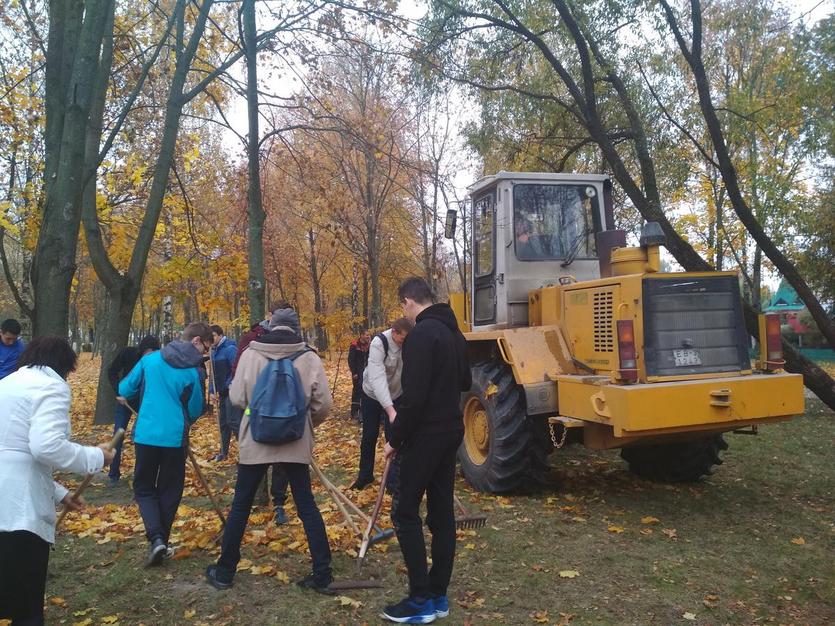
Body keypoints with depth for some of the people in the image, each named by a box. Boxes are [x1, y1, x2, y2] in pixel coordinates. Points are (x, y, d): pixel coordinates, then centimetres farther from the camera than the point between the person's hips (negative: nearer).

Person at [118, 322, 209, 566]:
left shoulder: (150, 359, 0)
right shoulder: (193, 371, -9)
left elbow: (125, 389, 8)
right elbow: (195, 410, -2)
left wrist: (124, 396, 32)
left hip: (145, 434, 2)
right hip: (175, 438, -2)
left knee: (144, 487, 14)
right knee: (169, 491, 14)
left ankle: (155, 537, -4)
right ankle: (160, 541, 18)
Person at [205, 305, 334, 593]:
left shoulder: (250, 354, -6)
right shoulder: (310, 357, -6)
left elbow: (236, 397, -3)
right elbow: (323, 404, -6)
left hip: (256, 440, 0)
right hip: (297, 442, 0)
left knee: (241, 505, 15)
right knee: (307, 506, 9)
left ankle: (224, 571, 26)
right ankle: (322, 574, 11)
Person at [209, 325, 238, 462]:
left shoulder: (230, 349, -14)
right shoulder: (213, 351, 12)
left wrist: (229, 386, -18)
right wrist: (212, 391, 11)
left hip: (231, 393, -8)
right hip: (220, 393, 8)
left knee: (231, 422, -8)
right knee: (223, 423, 14)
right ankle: (224, 452, 24)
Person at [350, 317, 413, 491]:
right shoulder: (379, 344, -33)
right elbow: (377, 378, -43)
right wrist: (390, 410, -52)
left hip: (396, 395, 2)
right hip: (372, 395, -2)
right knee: (369, 437, 11)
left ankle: (393, 482, 13)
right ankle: (365, 476, 31)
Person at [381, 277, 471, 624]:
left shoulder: (421, 335, -18)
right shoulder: (454, 333, 10)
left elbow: (413, 397, -23)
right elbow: (465, 383, 21)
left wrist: (395, 438, -13)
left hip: (426, 435, -9)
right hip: (451, 431, 9)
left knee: (404, 511, 1)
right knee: (442, 511, 12)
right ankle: (439, 595, 20)